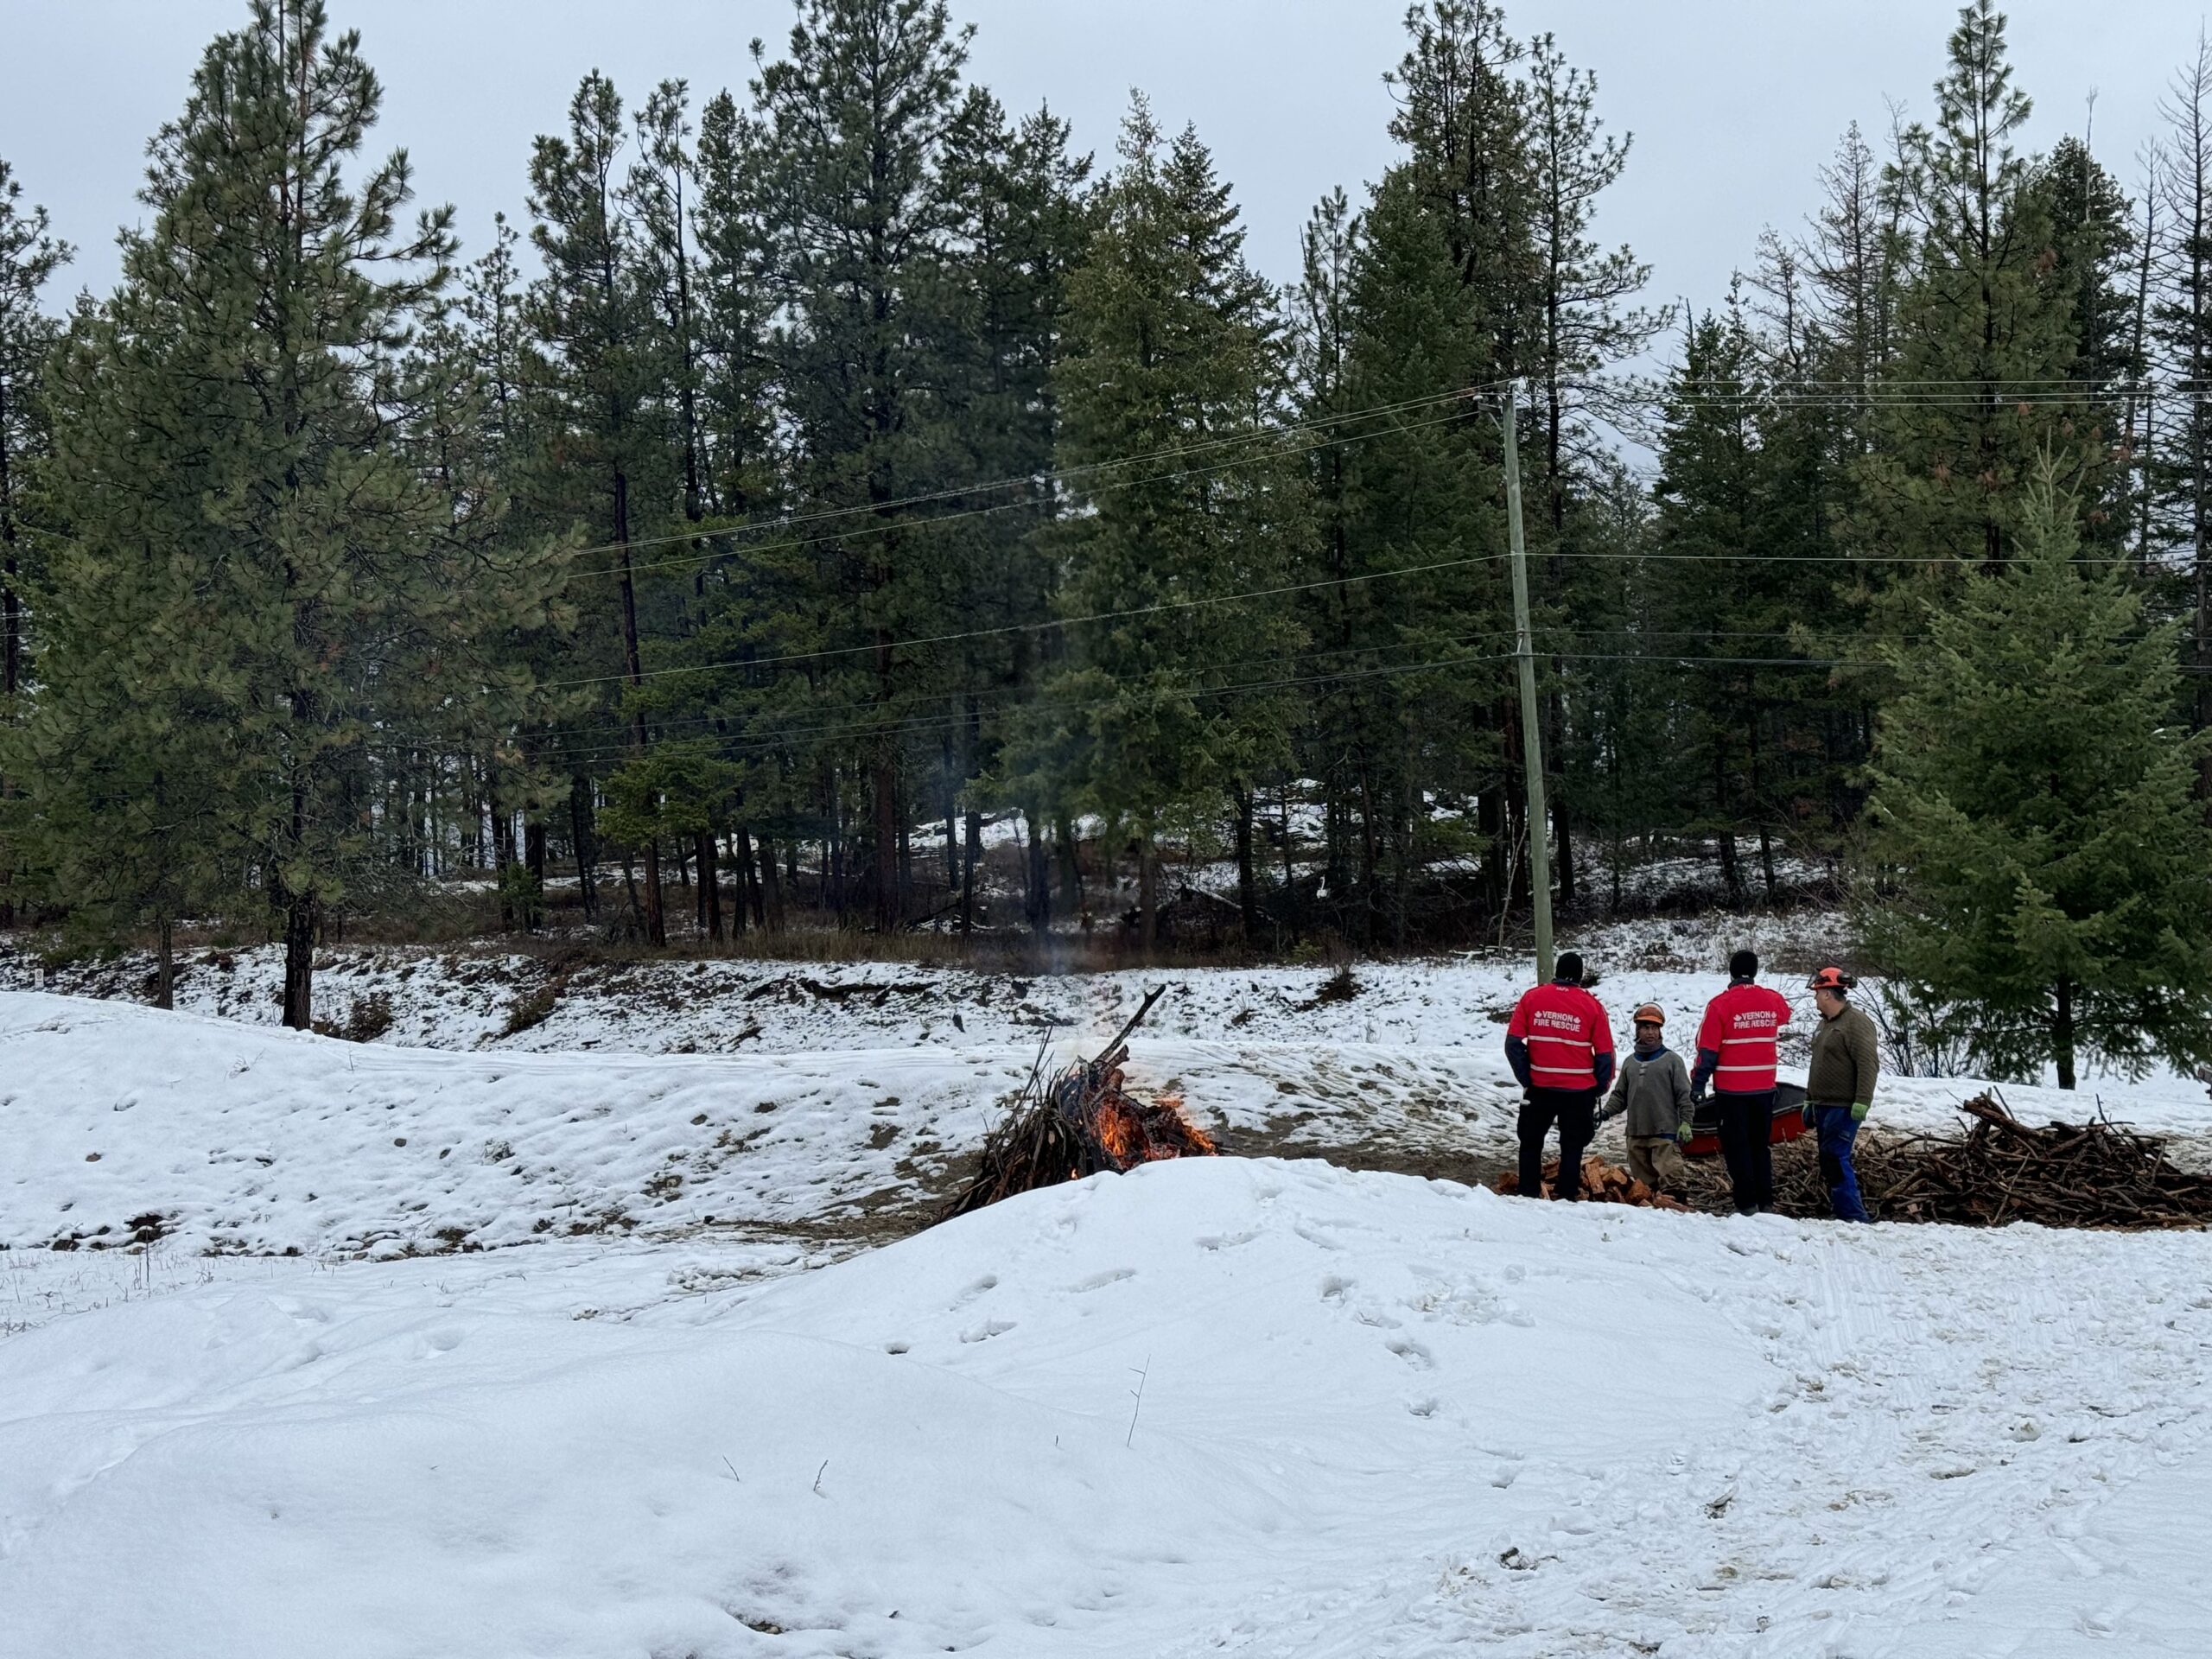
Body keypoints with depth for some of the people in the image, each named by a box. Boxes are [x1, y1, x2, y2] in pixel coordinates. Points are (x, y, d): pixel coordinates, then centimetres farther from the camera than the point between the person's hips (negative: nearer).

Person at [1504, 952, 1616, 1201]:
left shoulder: (1531, 998, -2)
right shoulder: (1591, 1005, -4)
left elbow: (1513, 1043, -5)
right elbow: (1605, 1054, -3)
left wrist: (1526, 1079, 4)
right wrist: (1598, 1089, 9)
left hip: (1540, 1088, 1)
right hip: (1579, 1092, -1)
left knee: (1531, 1143, 16)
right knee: (1572, 1147, 12)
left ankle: (1529, 1195, 16)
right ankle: (1566, 1196, 12)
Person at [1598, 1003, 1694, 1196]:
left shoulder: (1672, 1060, 4)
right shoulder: (1630, 1062, 16)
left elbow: (1684, 1095, 0)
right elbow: (1620, 1095, 18)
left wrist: (1685, 1123, -8)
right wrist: (1607, 1112, 2)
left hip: (1665, 1132, -5)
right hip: (1636, 1134, 5)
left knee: (1670, 1177, -13)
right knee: (1643, 1181, 6)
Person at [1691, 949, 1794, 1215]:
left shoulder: (1721, 1004, -13)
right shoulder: (1774, 1001, -1)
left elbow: (1707, 1049, -11)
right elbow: (1786, 1014, 25)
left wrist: (1698, 1084, -4)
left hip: (1731, 1089, -4)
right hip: (1764, 1087, 4)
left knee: (1737, 1146, 4)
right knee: (1761, 1145, 15)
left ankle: (1746, 1203, 3)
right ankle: (1765, 1201, 16)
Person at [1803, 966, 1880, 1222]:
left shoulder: (1856, 1022, -13)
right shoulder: (1825, 1023, 18)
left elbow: (1868, 1064, -20)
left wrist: (1862, 1102, -25)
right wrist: (1809, 1100, 25)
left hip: (1844, 1108, -10)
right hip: (1823, 1105, 10)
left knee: (1835, 1160, -15)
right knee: (1831, 1161, 10)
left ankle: (1854, 1217, -14)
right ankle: (1842, 1211, 14)